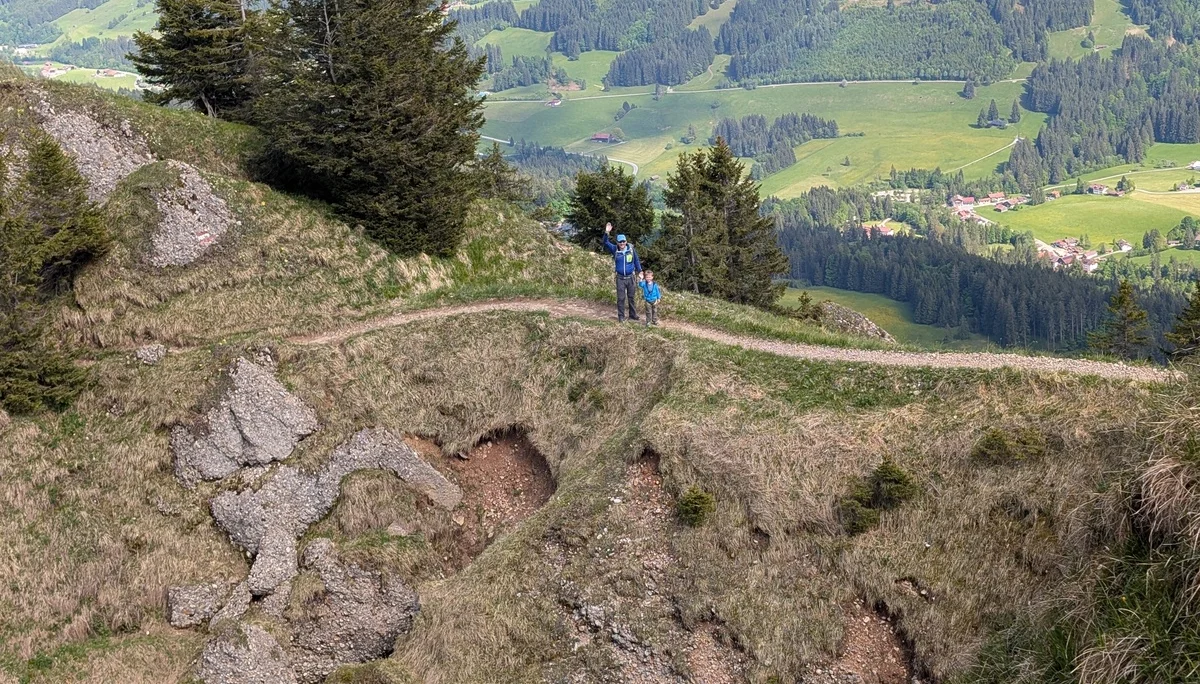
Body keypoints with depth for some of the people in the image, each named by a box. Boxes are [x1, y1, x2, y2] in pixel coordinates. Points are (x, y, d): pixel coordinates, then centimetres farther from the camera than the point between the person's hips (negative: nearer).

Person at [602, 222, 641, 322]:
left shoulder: (631, 249, -7)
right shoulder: (615, 250, -8)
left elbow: (636, 261, 5)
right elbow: (606, 243, -20)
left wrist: (640, 272, 8)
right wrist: (606, 233, -35)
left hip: (630, 277, 1)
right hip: (620, 278, -1)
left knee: (631, 297, 12)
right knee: (621, 298, 3)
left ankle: (633, 315, 25)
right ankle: (621, 317, 13)